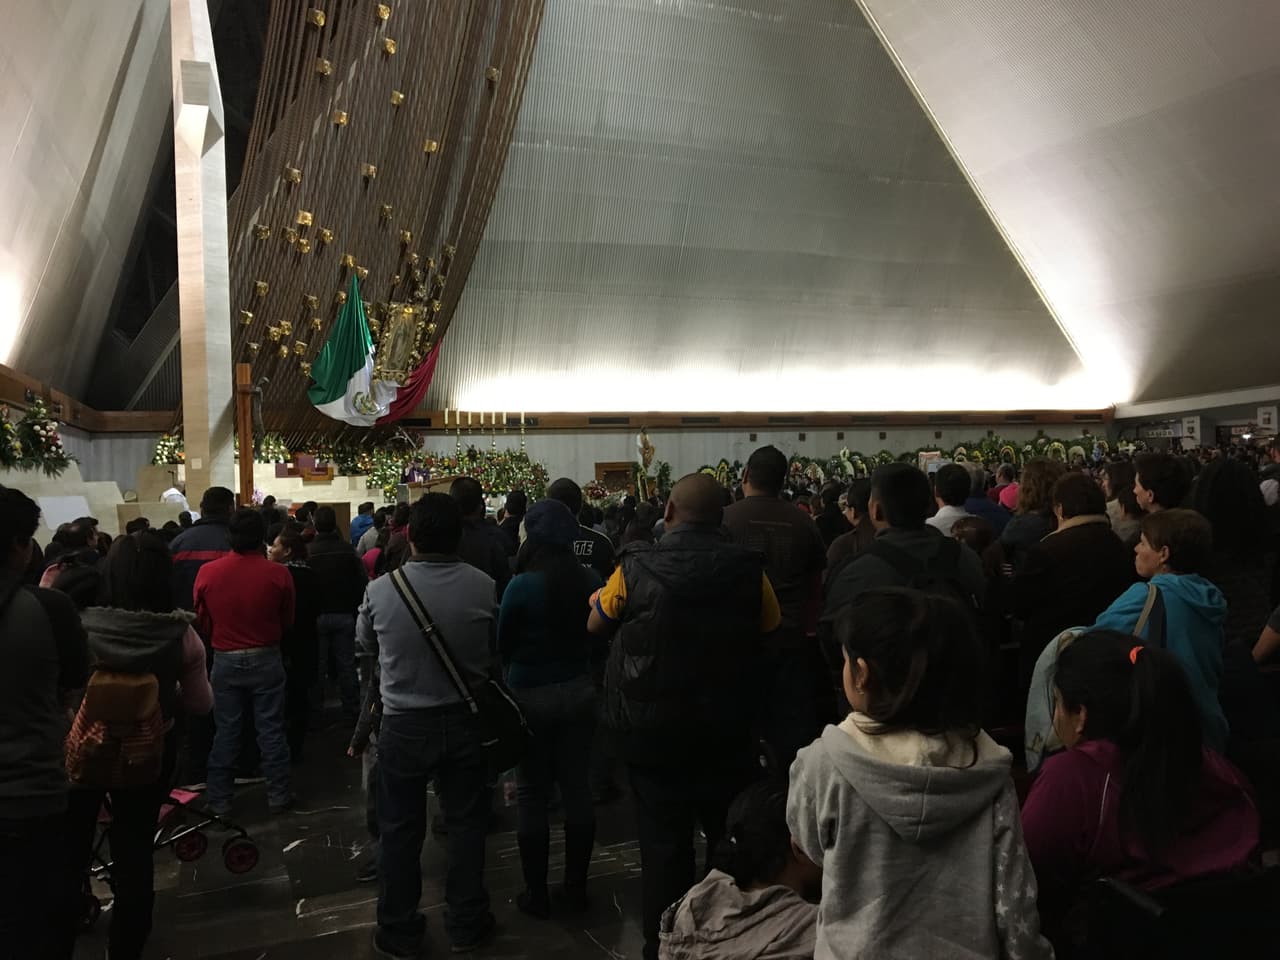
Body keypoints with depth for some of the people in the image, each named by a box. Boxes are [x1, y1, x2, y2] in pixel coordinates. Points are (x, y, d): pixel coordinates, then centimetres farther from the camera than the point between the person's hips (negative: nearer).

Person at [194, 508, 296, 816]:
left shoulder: (207, 572, -11)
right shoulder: (278, 574, -15)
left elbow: (202, 622, 2)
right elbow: (287, 622, -1)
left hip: (225, 661, 1)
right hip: (266, 659, -1)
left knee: (226, 732, 12)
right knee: (271, 730, 9)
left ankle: (219, 800, 20)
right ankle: (278, 795, 17)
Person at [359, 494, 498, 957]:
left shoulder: (379, 590, -15)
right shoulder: (484, 587, -15)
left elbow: (367, 647, 4)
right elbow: (497, 651, 0)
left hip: (403, 724, 0)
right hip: (465, 721, 1)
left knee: (400, 830, 14)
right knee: (466, 823, 17)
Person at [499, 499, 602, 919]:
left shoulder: (522, 586, -17)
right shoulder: (591, 580, -7)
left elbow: (502, 643, -3)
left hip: (530, 695, -4)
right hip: (579, 691, 4)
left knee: (532, 796, 8)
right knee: (577, 789, 12)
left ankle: (536, 893, 18)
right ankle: (576, 886, 23)